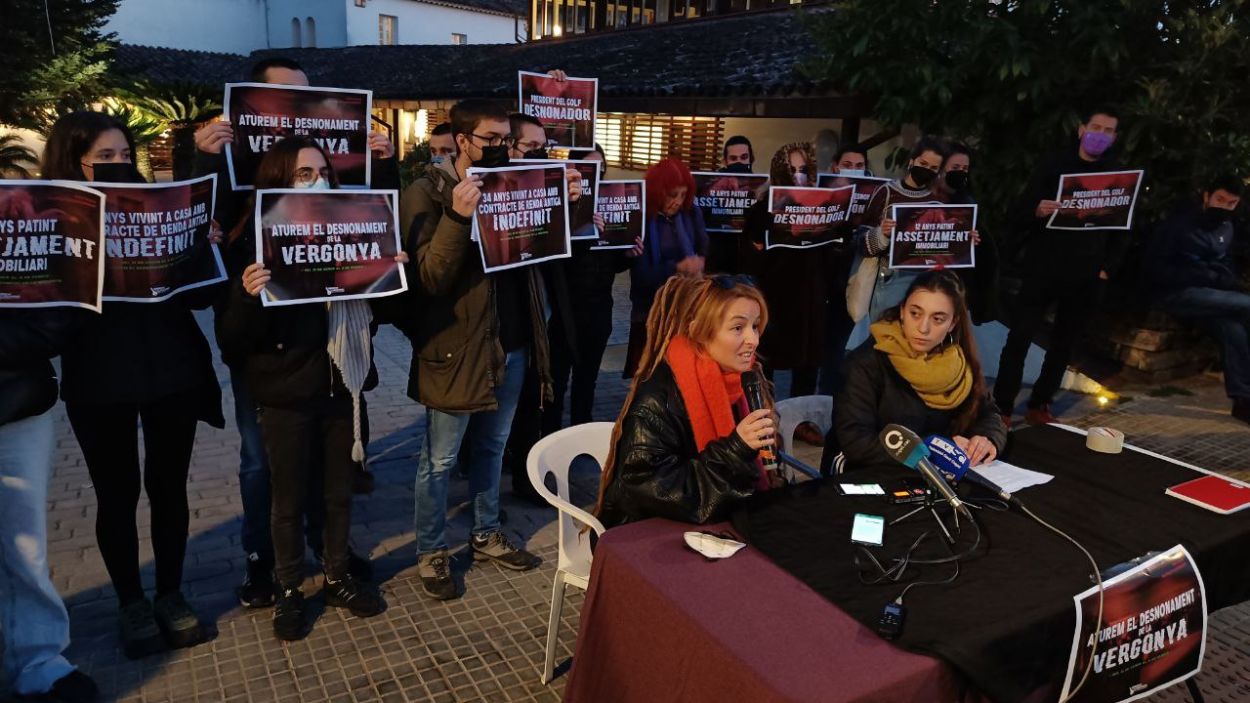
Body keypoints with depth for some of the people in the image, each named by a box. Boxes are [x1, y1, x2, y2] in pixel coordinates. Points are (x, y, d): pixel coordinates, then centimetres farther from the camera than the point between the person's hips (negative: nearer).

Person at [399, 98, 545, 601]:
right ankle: (431, 553, 24)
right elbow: (429, 277, -19)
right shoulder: (431, 191, -10)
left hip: (512, 344, 6)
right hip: (457, 348, -6)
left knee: (492, 448, 19)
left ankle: (487, 536, 35)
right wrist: (457, 218, -32)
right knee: (439, 460, 6)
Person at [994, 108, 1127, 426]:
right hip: (1043, 268, -3)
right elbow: (1017, 216, -4)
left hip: (1086, 277, 3)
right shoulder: (1053, 165, 2)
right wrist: (1036, 211, -26)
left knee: (1064, 343, 7)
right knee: (1020, 337, -7)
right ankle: (1002, 407, -2)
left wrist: (1107, 268, 0)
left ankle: (1039, 405, 16)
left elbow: (1122, 230, 12)